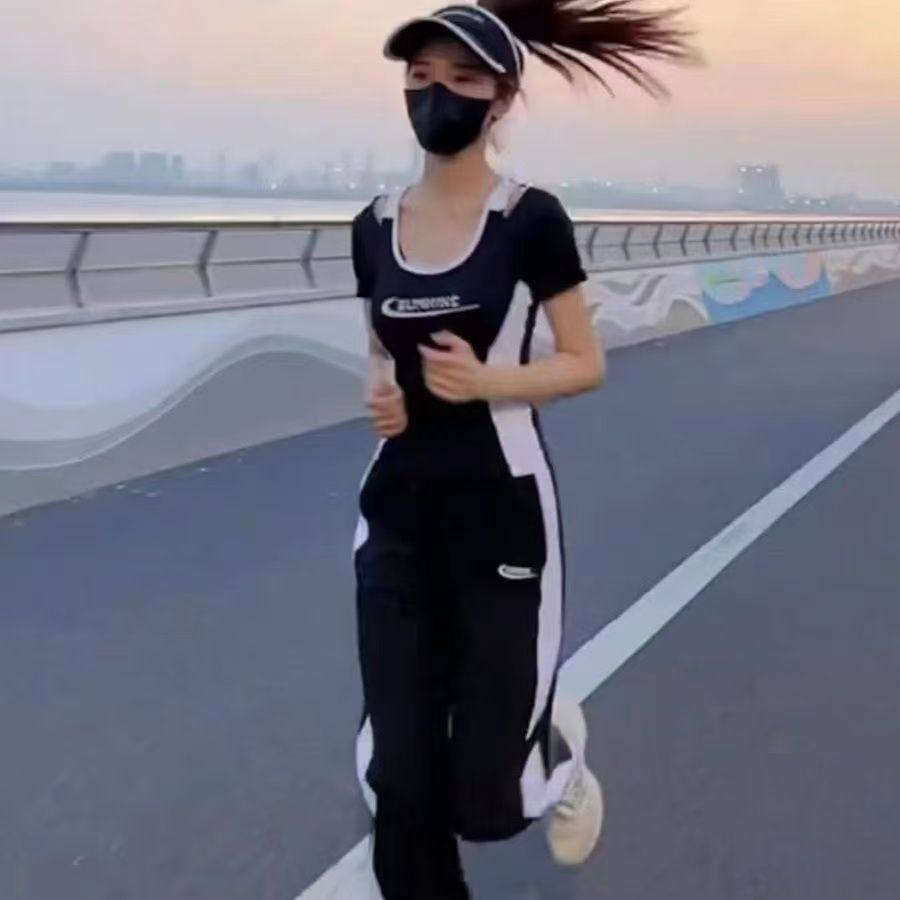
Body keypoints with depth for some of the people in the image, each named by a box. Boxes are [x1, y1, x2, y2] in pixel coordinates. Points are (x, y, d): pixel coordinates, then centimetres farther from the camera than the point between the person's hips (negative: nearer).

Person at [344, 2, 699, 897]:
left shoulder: (530, 218, -9)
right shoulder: (375, 225, 4)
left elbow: (586, 364, -4)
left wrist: (484, 381, -21)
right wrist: (380, 394, -5)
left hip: (501, 515, -4)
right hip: (396, 515, 4)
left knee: (487, 799, 3)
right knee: (400, 783, 4)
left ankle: (555, 747, 39)